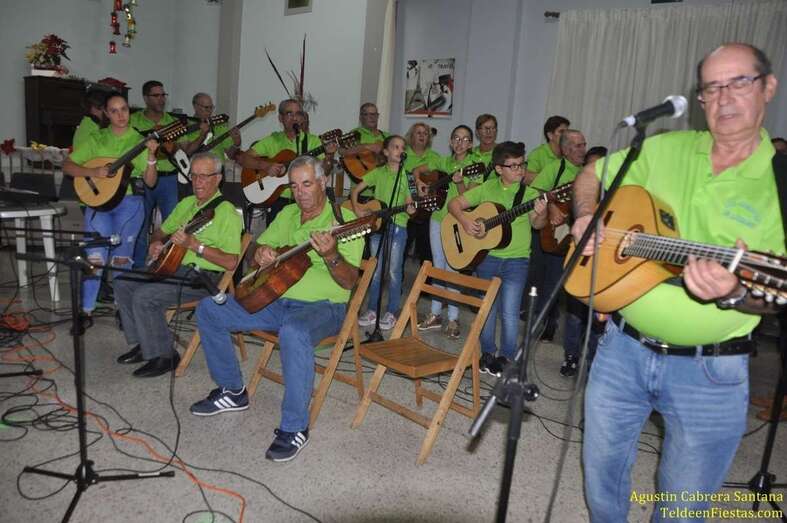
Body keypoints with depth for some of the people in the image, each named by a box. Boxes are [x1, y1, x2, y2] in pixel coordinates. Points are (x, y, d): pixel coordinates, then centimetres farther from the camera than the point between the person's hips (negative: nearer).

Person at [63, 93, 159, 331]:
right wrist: (93, 172, -11)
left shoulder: (139, 141, 7)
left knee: (121, 256, -4)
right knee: (95, 255, -9)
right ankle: (87, 312, 1)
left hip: (129, 202, -1)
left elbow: (150, 182, 1)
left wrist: (151, 156, -15)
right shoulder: (96, 139, 10)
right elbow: (67, 165, 6)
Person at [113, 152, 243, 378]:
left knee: (144, 296, -23)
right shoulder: (186, 203, 14)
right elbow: (161, 232, 26)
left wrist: (194, 244, -26)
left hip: (203, 276, -9)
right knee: (122, 283, 2)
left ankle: (164, 356, -6)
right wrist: (155, 243, 3)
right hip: (173, 265, 9)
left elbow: (230, 262, -21)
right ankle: (145, 344, 12)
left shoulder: (227, 213, -12)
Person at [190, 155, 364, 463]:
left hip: (322, 306, -7)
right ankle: (232, 391, 14)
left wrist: (331, 256, -37)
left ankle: (295, 428, -24)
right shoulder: (287, 215, 13)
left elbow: (349, 281, -16)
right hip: (275, 299, 7)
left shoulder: (344, 220, -8)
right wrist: (260, 254, -6)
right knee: (208, 309, 0)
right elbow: (258, 248, 19)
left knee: (294, 332, -41)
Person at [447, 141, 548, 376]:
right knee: (487, 308, 12)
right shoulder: (487, 188, 3)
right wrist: (464, 221, -14)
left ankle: (507, 358, 13)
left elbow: (537, 224, -11)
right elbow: (454, 203, 4)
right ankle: (487, 354, 29)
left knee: (509, 312, -6)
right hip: (487, 257, 2)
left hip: (516, 260, -2)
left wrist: (541, 214, -33)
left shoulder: (530, 193, -2)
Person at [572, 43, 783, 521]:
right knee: (602, 469, 18)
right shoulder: (665, 150, 2)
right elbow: (591, 174, 15)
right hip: (623, 346, 3)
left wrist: (734, 293, -33)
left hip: (710, 371, -2)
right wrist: (587, 216, -6)